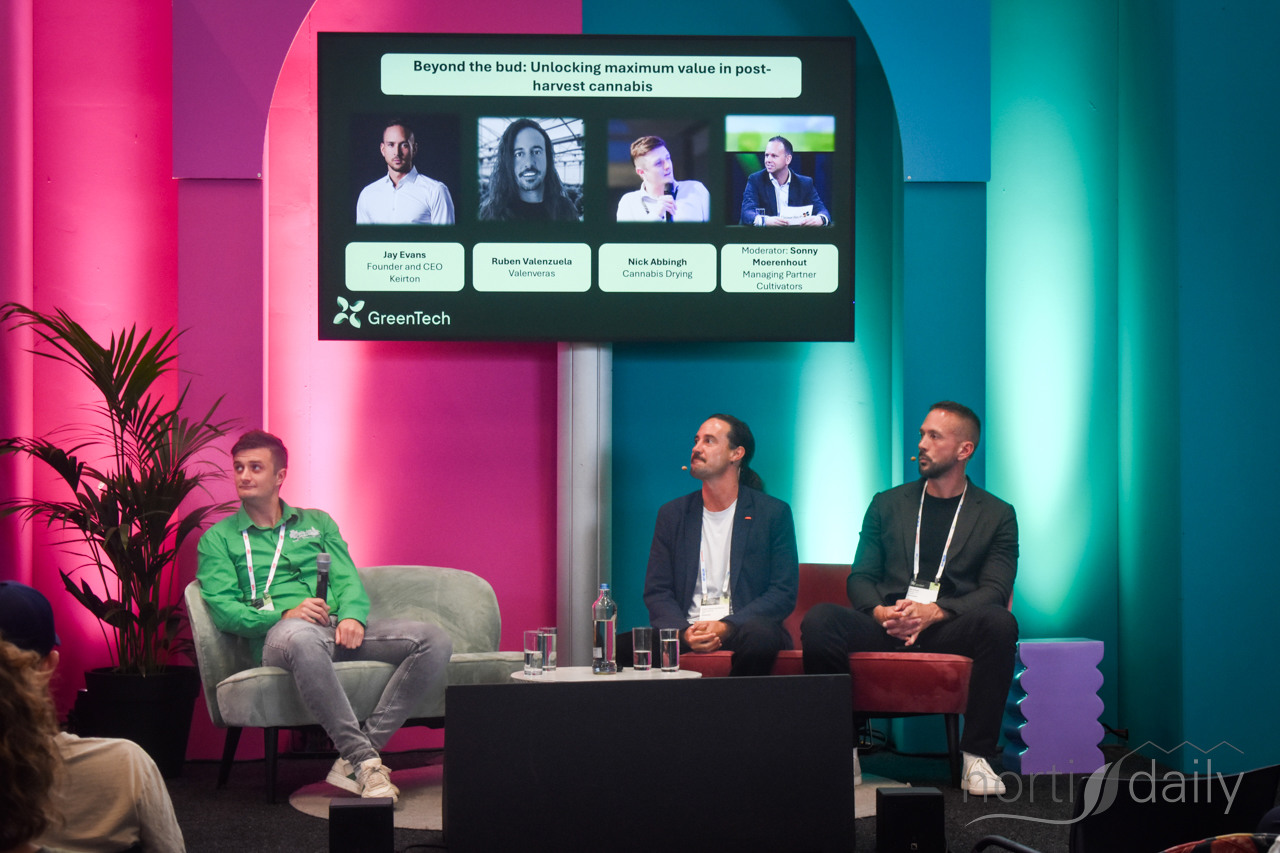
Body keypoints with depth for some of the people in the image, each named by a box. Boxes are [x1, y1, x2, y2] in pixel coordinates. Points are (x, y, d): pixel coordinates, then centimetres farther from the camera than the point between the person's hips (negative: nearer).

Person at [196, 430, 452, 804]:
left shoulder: (317, 522, 28)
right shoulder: (218, 539, 17)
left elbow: (348, 579, 16)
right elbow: (223, 609, 3)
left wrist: (352, 615, -8)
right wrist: (285, 615, -14)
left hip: (339, 629, 4)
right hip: (277, 633, -4)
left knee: (435, 640, -21)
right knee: (302, 638, -44)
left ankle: (355, 759, -28)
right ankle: (364, 760, -40)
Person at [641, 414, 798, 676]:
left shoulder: (774, 513, 6)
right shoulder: (672, 514, 15)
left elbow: (783, 594, -1)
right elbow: (657, 592, 9)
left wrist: (726, 627, -16)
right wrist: (684, 632, -14)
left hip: (742, 628, -1)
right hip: (685, 631, 1)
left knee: (760, 638, -38)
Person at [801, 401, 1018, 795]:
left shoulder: (997, 515, 12)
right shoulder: (887, 504, 19)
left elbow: (995, 591, 0)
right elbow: (861, 577, 13)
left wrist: (934, 612, -18)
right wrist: (882, 612, -11)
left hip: (949, 629, -1)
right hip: (886, 627, 1)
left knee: (999, 624, -35)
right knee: (819, 620, -29)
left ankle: (975, 756, -24)